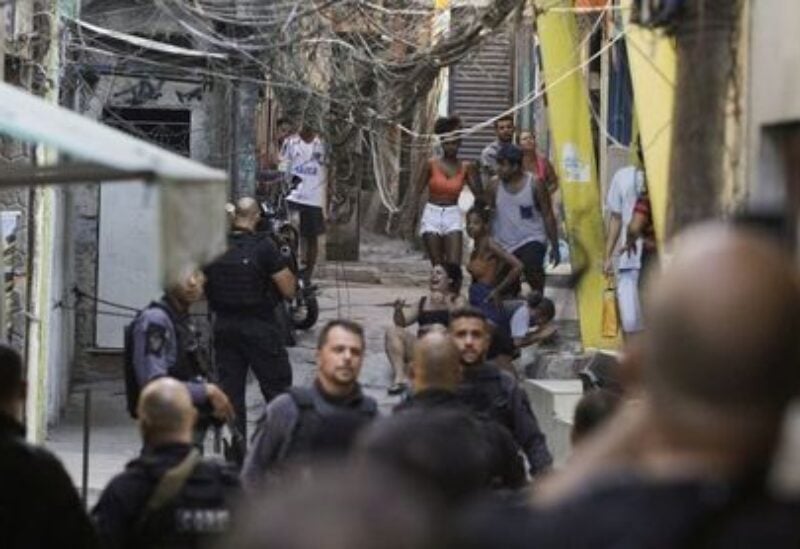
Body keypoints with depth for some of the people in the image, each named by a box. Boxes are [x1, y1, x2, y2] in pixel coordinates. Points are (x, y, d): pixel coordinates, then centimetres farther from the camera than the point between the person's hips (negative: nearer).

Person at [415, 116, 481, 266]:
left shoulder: (465, 167, 2)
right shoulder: (432, 164, -1)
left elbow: (478, 193, -2)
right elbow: (418, 190, -2)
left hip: (453, 216, 0)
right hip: (432, 215, 0)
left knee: (454, 265, -12)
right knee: (437, 266, 1)